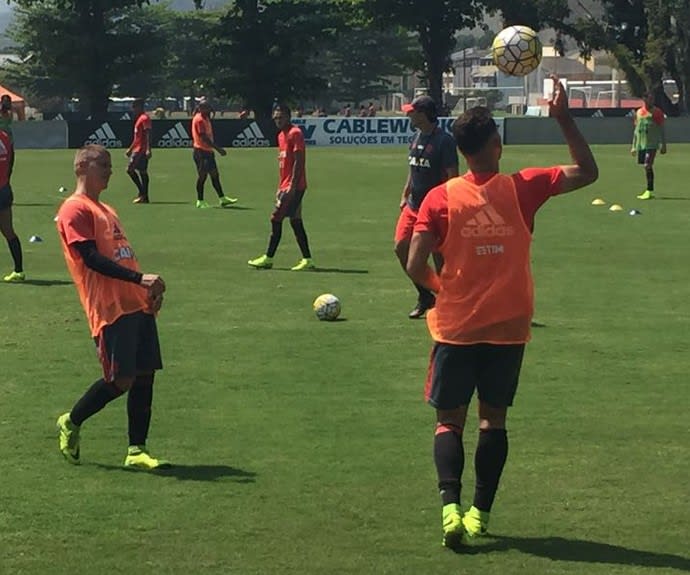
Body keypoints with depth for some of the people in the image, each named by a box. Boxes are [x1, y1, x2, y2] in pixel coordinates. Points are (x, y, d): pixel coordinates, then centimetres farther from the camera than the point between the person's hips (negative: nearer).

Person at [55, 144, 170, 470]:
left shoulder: (106, 210, 24)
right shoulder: (74, 210, -5)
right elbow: (92, 259, -15)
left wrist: (148, 290, 8)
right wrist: (140, 279, -22)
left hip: (137, 305, 9)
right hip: (110, 309, -9)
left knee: (145, 375, 3)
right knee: (121, 380, -10)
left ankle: (136, 452, 7)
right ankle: (71, 423, 13)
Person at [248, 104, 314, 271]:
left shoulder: (295, 133, -12)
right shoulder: (281, 135, 17)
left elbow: (298, 161, -18)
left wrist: (292, 186, -23)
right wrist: (281, 188, 19)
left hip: (294, 186, -10)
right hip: (286, 186, 10)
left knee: (276, 219, -8)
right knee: (296, 222, 8)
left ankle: (268, 258, -1)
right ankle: (307, 260, 9)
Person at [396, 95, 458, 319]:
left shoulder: (444, 141, -13)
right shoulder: (416, 138, 12)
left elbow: (452, 176, -14)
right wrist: (405, 196, 16)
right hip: (413, 206, 8)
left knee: (439, 255, -1)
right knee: (401, 248, 1)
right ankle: (425, 296, 15)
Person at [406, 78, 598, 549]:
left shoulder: (441, 198, -8)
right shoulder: (521, 189, -8)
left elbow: (416, 267, -11)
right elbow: (587, 173, 4)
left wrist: (441, 289, 9)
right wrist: (564, 118, 2)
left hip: (456, 328, 0)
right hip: (508, 328, 0)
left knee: (450, 421, 9)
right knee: (494, 419, 14)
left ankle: (451, 505, -10)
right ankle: (481, 513, 13)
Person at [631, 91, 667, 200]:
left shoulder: (657, 112, -2)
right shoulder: (639, 112, 13)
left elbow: (662, 130, -2)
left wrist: (663, 145, -8)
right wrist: (634, 146, 17)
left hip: (652, 144, -5)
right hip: (641, 144, 5)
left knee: (648, 166, -15)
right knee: (647, 167, 8)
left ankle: (649, 191, -14)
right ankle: (649, 191, 15)